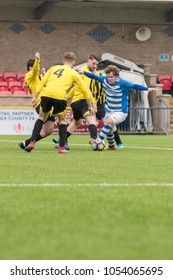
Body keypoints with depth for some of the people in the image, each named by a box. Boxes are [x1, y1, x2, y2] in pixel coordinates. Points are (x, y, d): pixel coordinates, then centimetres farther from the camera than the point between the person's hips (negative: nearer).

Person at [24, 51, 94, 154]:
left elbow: (42, 82, 16)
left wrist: (35, 97, 14)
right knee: (62, 120, 20)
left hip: (46, 94, 2)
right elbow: (84, 90, 22)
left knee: (42, 117, 22)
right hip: (60, 96, -2)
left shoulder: (54, 68, 26)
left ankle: (32, 143, 10)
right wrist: (90, 106, 31)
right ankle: (61, 147, 13)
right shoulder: (74, 73, 20)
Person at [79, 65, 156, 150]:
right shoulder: (104, 80, -7)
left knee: (108, 121, -30)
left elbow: (134, 86, -26)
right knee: (109, 130, 15)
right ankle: (111, 146, 41)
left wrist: (147, 88, -35)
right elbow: (94, 77, 8)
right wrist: (84, 72, 7)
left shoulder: (122, 83, -22)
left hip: (121, 112, -6)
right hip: (109, 111, 6)